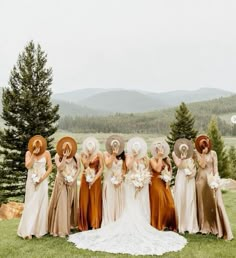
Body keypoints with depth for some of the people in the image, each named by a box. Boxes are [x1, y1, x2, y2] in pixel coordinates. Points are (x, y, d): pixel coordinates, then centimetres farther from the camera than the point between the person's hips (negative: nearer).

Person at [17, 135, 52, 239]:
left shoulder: (46, 153, -4)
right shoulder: (28, 153, -2)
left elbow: (50, 167, -3)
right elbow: (28, 166, -14)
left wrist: (42, 178, -11)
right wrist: (33, 154, -19)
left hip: (42, 182, 0)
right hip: (31, 181, 0)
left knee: (41, 204, 4)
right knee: (30, 205, 0)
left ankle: (39, 229, 13)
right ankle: (28, 230, 4)